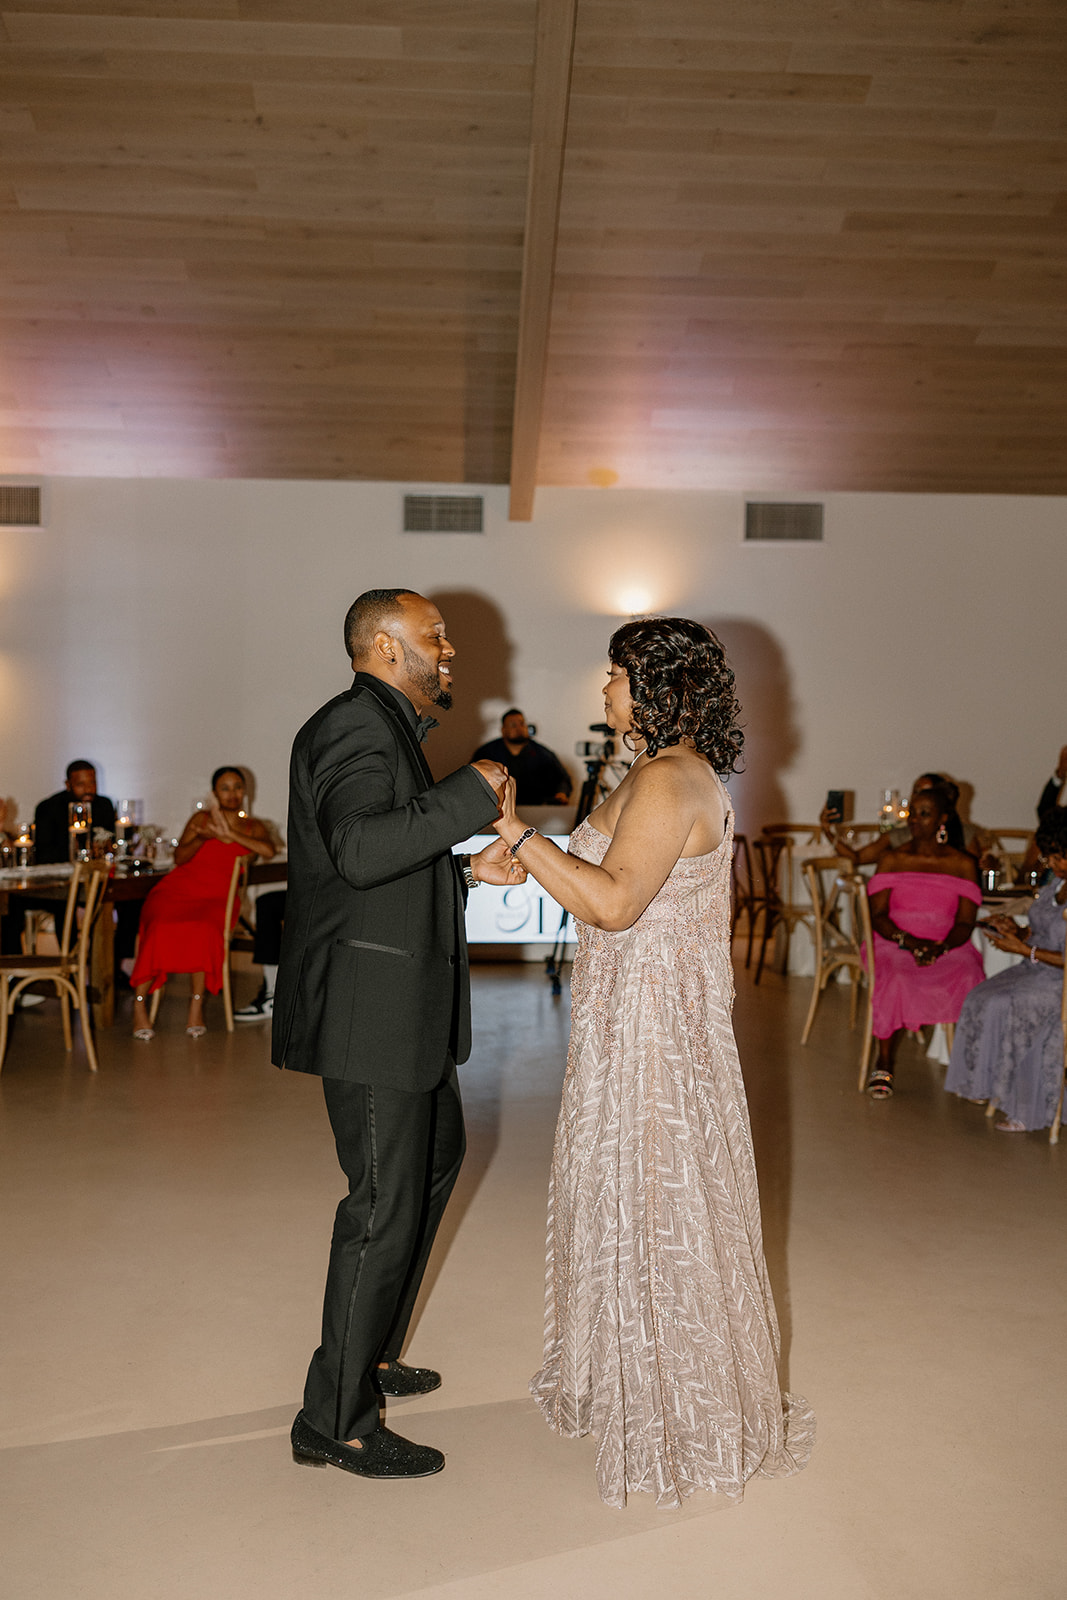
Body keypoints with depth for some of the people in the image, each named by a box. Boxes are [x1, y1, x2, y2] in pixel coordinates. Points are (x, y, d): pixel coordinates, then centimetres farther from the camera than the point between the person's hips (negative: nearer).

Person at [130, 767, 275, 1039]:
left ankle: (196, 1006, -29)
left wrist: (229, 835, -8)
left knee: (203, 928, -36)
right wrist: (203, 837, -12)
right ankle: (139, 1006, -25)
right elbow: (179, 858, 6)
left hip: (216, 897, -1)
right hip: (180, 887, 1)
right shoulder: (201, 819, 18)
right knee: (160, 928, -31)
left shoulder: (253, 827, 17)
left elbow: (268, 851, -5)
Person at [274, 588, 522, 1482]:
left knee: (436, 1158, 24)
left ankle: (370, 1353, 38)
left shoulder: (388, 730, 17)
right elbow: (361, 850, -34)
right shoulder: (353, 728, -16)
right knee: (386, 1203, -4)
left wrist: (469, 870, 10)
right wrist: (471, 792, -25)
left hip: (405, 1001, 11)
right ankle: (335, 1422, 11)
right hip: (369, 1003, -11)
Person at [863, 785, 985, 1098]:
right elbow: (878, 915, 0)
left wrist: (940, 947, -20)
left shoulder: (963, 864, 7)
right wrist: (908, 940, -18)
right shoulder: (892, 859, 8)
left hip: (948, 947, 0)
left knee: (969, 980, -32)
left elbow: (965, 923, 1)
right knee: (895, 981, -34)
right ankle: (884, 1066, -18)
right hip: (894, 942, 0)